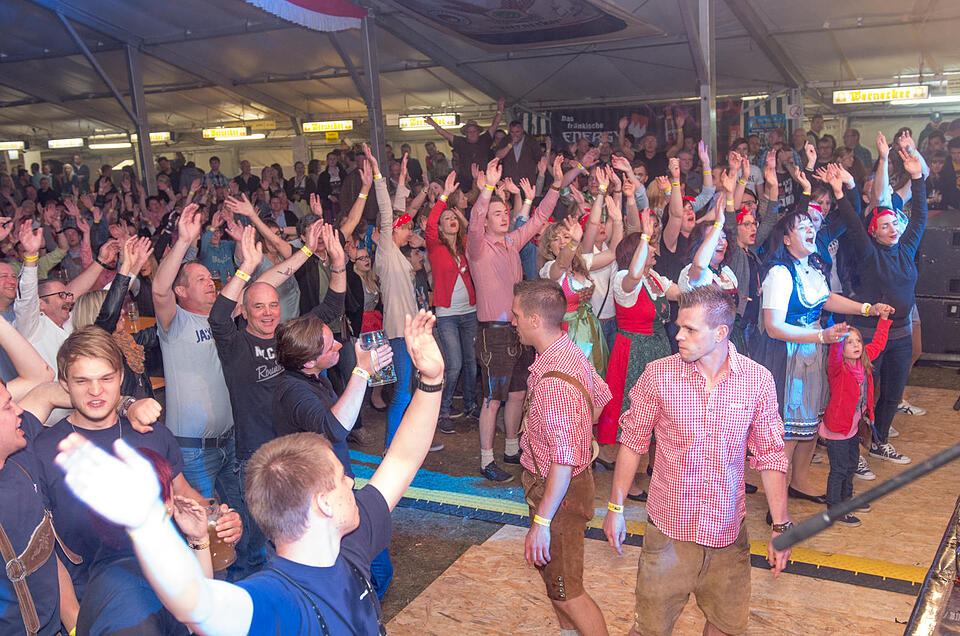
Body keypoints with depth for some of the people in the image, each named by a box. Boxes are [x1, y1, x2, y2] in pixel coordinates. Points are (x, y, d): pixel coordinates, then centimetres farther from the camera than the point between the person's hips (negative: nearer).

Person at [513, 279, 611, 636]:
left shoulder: (555, 382, -33)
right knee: (548, 568, 26)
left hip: (557, 491, -10)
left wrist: (541, 522, -29)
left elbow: (563, 463, -33)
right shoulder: (570, 352, -1)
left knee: (565, 591, 4)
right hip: (550, 482, 10)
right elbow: (601, 396, 16)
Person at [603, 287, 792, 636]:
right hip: (669, 527, -1)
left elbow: (770, 456, 1)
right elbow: (632, 442, 1)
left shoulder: (758, 381, -7)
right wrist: (616, 508, 1)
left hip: (728, 531, 2)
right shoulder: (658, 375, -10)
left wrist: (780, 526, -1)